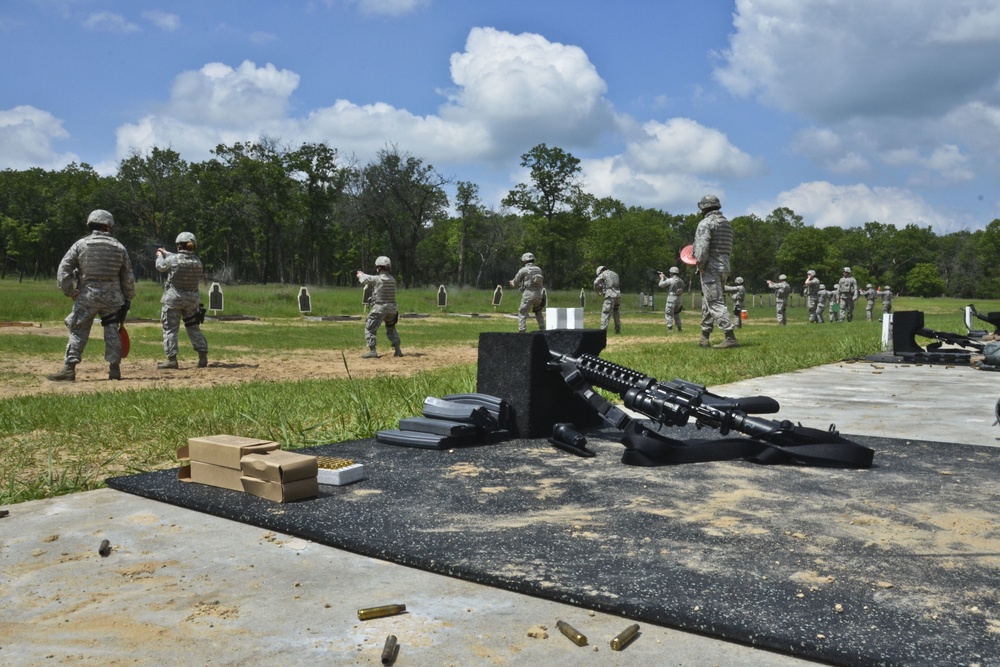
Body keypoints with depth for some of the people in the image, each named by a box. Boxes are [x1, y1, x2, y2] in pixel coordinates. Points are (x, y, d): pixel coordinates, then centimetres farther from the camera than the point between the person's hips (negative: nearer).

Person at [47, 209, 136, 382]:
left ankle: (69, 368, -2)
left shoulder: (81, 244, 0)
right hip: (112, 297, 1)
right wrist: (128, 299, 13)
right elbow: (128, 277, 6)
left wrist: (70, 292, 2)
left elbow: (63, 270, -5)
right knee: (112, 332, 9)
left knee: (78, 330, 4)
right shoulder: (119, 247, 4)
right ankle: (114, 368, 9)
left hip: (87, 296, -1)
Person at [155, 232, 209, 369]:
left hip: (173, 298, -4)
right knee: (194, 328, 14)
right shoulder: (197, 260, 0)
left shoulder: (173, 259, -13)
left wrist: (160, 255, 28)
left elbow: (160, 267, 8)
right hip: (192, 299, 4)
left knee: (170, 329, 3)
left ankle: (171, 359, 0)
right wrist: (166, 253, 32)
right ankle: (203, 356, 9)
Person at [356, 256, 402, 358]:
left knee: (369, 328, 3)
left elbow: (364, 279, 4)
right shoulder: (392, 279, 6)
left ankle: (372, 351, -7)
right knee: (391, 329, 23)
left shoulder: (377, 279, -12)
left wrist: (361, 275, 28)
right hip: (392, 308, 6)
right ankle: (397, 350, 16)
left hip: (380, 308, -6)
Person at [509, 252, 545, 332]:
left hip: (528, 294, -5)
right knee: (539, 313, 23)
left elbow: (515, 282, 5)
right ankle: (542, 329, 22)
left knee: (522, 314, -1)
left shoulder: (523, 270, -4)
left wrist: (512, 283, 31)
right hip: (538, 294, 6)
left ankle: (522, 331, -11)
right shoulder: (539, 269, 12)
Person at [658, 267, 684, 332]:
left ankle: (670, 328, -7)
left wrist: (662, 278, 14)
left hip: (671, 299, -7)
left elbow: (661, 285, -3)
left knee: (668, 314, 1)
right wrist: (665, 277, 27)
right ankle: (679, 328, 17)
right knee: (676, 314, 22)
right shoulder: (681, 281, 9)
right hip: (679, 300, 7)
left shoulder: (670, 280, -13)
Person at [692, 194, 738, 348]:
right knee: (707, 302, 15)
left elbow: (702, 246, -22)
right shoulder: (727, 223, 17)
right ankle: (704, 338, 18)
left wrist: (700, 265, -13)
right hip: (724, 267, 9)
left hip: (710, 268, -9)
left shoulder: (706, 223, -10)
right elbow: (728, 248, 17)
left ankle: (730, 338, -17)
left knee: (715, 303, -10)